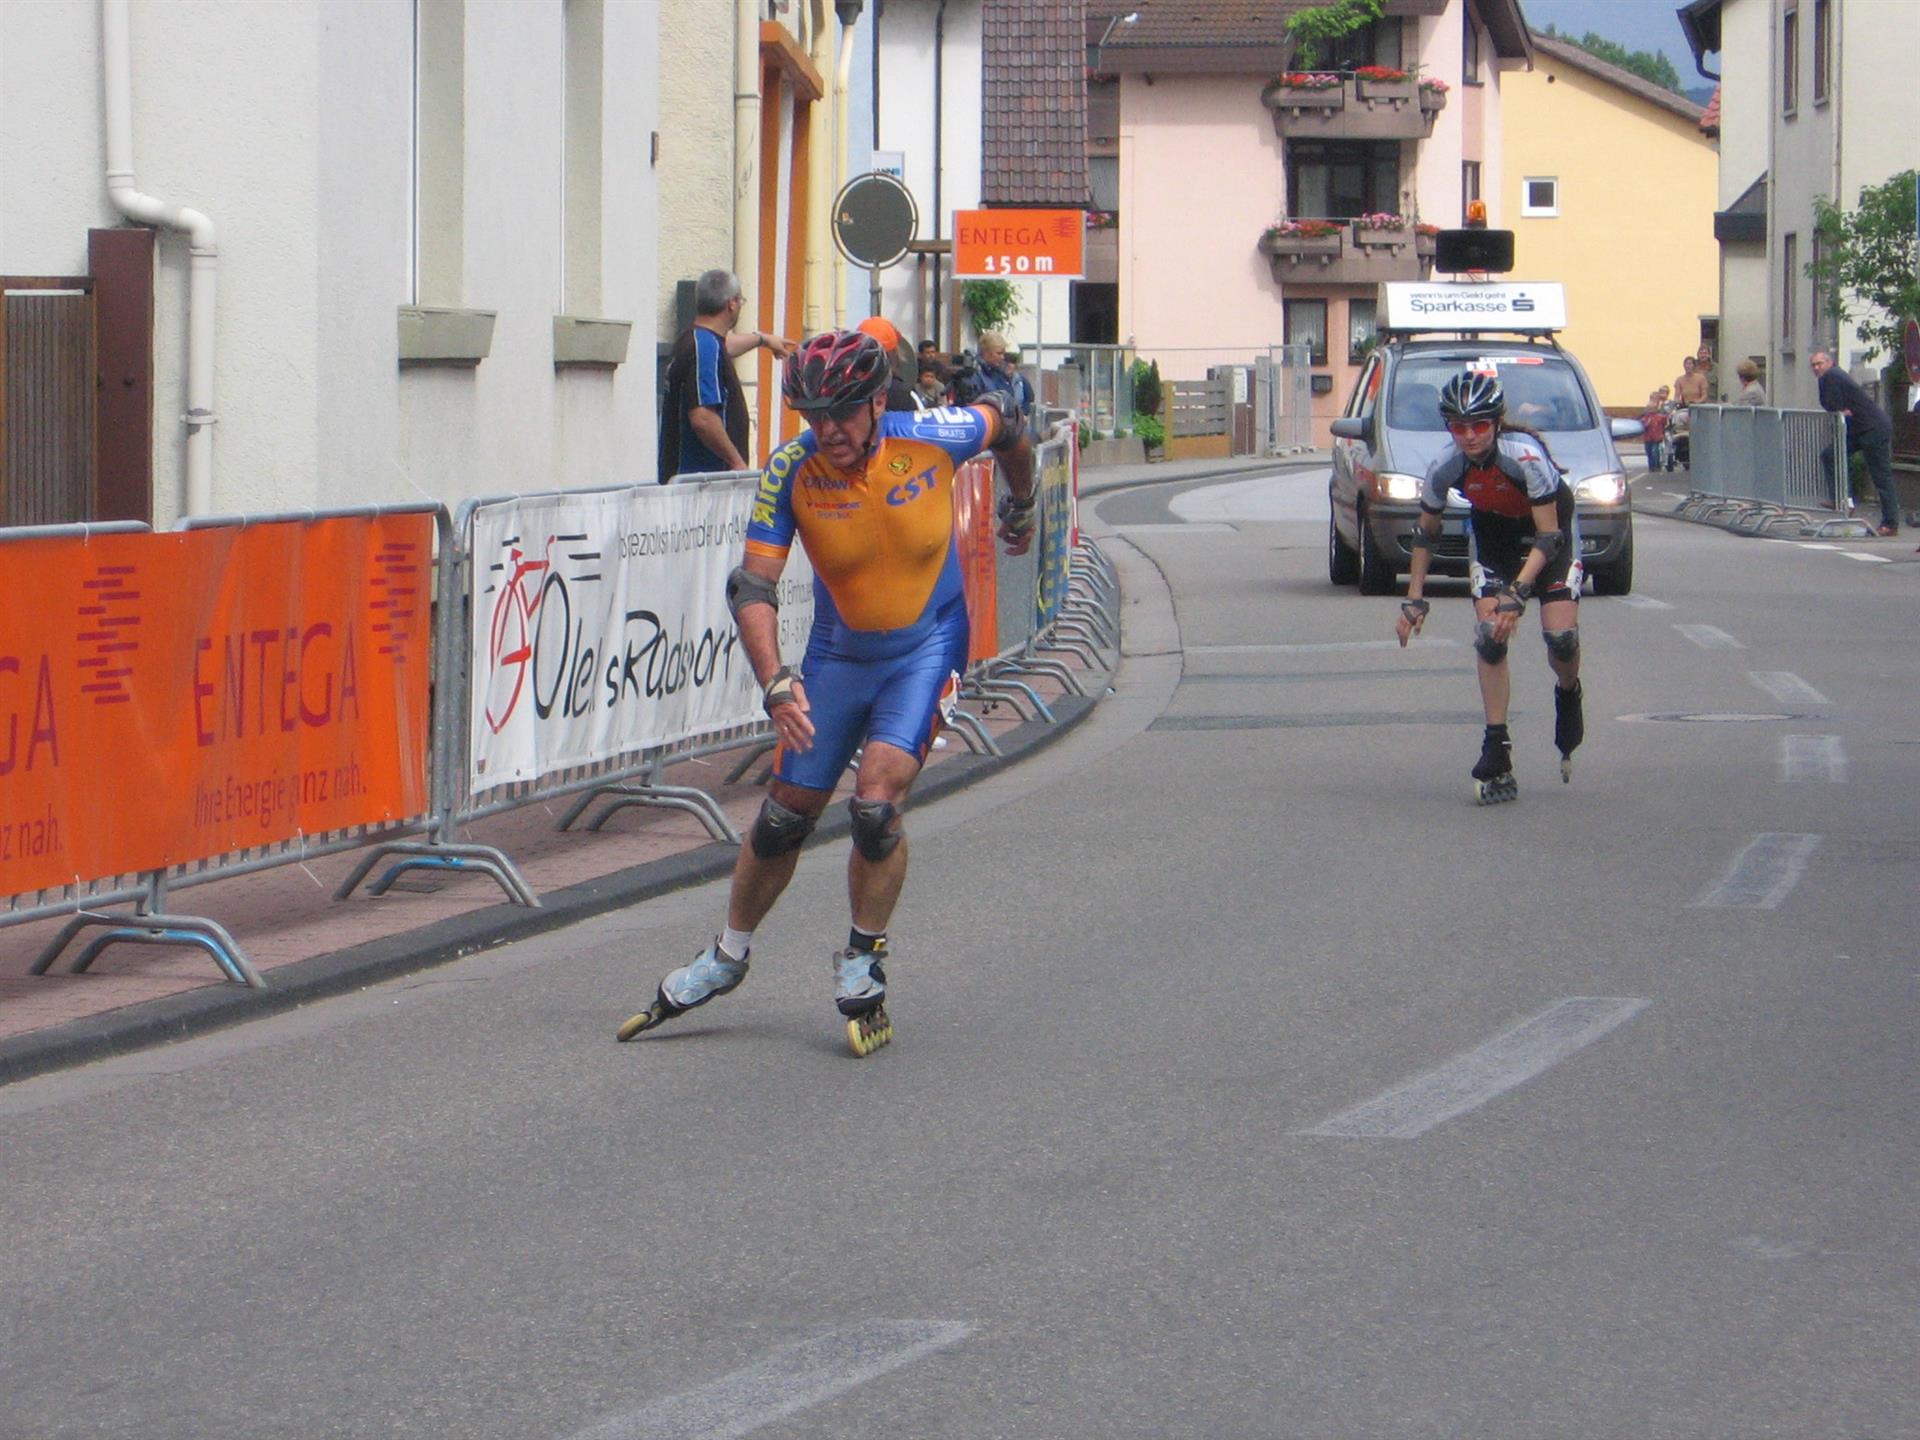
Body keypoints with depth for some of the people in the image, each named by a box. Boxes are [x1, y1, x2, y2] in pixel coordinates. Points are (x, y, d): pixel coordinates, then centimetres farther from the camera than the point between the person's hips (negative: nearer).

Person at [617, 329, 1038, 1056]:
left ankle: (863, 964, 1)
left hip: (926, 648, -2)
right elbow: (752, 586, -22)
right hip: (838, 653, 2)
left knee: (876, 804, -20)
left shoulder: (932, 439, -21)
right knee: (783, 818, 7)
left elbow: (1008, 424, 2)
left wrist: (1020, 509, 20)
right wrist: (776, 684, -37)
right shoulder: (790, 472, -20)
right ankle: (728, 956, 29)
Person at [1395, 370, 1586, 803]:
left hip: (1552, 528, -3)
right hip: (1492, 532, 3)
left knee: (1561, 634, -18)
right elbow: (1426, 532, -5)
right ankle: (1497, 757, -10)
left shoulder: (1525, 455, -35)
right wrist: (1414, 600, -6)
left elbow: (1548, 536, -30)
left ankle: (1568, 697, 18)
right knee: (1489, 637, -14)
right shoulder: (1445, 467, -23)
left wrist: (1518, 592, -40)